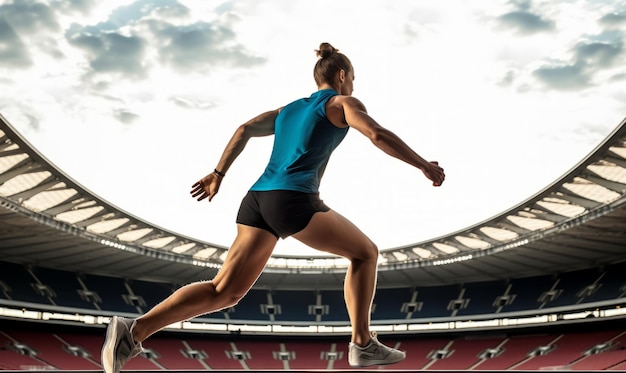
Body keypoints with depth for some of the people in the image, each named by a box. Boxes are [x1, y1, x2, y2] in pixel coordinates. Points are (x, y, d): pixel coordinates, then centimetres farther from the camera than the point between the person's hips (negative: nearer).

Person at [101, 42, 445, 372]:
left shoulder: (290, 109, 30)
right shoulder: (343, 103, 10)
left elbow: (244, 130, 26)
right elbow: (379, 135, -6)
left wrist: (218, 175, 26)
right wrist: (424, 165, 0)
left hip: (258, 200, 7)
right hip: (294, 202, -6)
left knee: (224, 292, 3)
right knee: (365, 252, 13)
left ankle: (134, 330, -10)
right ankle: (362, 344, 12)